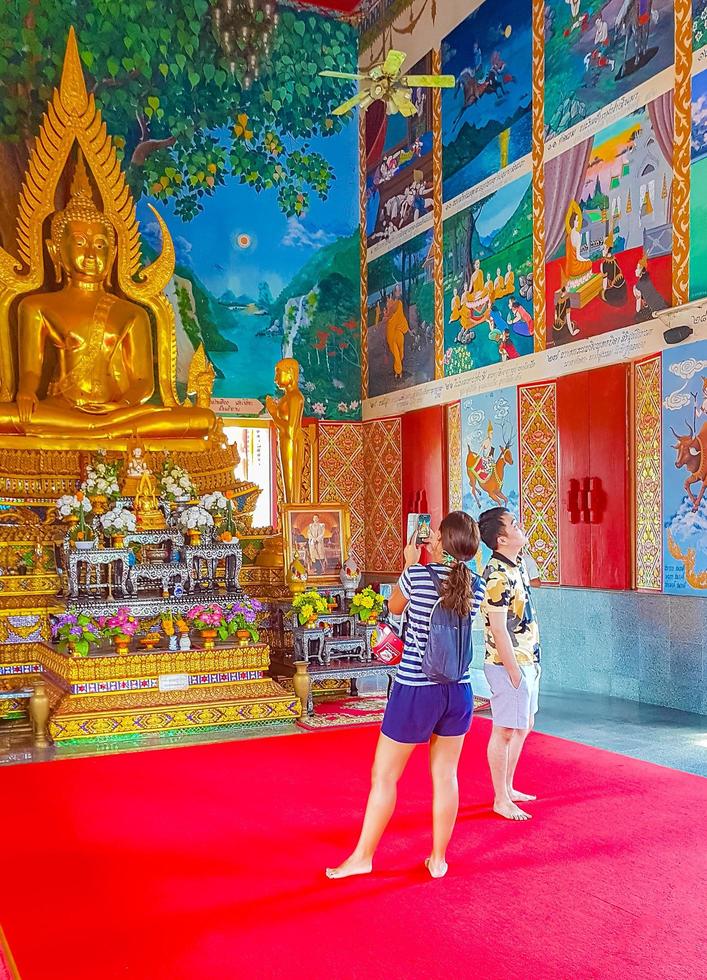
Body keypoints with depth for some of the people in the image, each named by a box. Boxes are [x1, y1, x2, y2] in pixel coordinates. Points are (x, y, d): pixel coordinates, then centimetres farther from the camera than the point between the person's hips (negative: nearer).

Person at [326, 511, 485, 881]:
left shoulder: (417, 575, -13)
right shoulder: (476, 586, -2)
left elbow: (395, 608, 7)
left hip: (416, 691, -4)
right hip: (458, 689, 5)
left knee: (384, 775, 9)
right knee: (445, 776, 15)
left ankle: (362, 857, 20)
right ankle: (438, 859, 25)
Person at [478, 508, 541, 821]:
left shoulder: (517, 564, 8)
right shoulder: (498, 576, -21)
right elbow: (498, 629, -22)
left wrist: (532, 661, 17)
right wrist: (514, 672, -18)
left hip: (527, 660, 10)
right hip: (509, 664, -10)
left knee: (523, 727, 19)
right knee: (505, 731, 1)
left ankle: (508, 787, 32)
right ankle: (501, 800, 13)